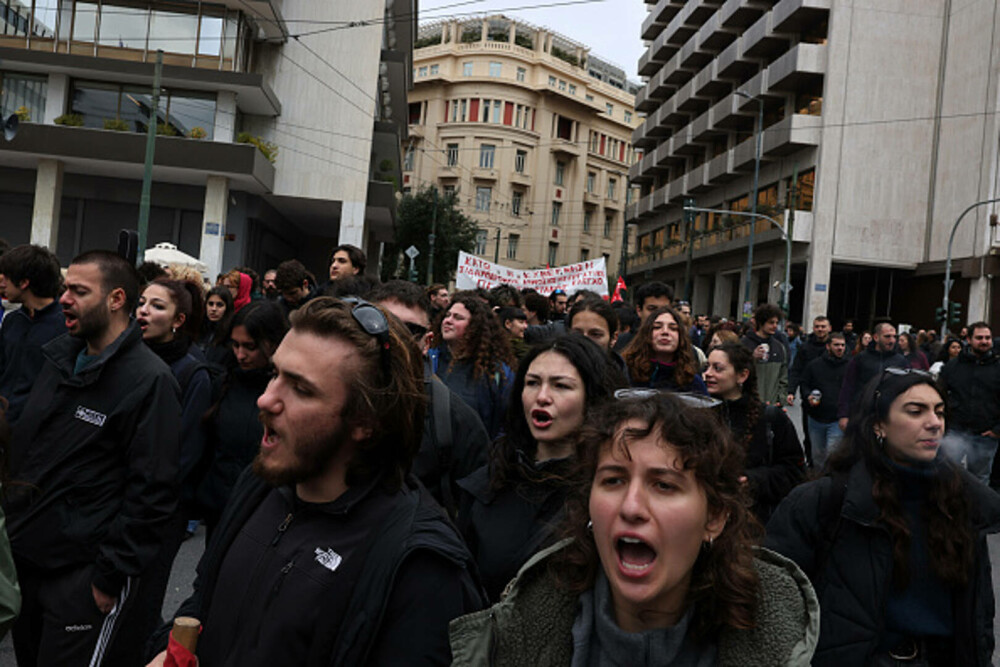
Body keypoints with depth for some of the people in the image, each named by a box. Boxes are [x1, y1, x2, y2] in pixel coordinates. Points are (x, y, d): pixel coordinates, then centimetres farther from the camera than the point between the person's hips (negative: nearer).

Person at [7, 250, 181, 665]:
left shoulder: (149, 380, -18)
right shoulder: (59, 358, 6)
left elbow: (153, 492, -19)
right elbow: (22, 448, 17)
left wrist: (110, 576, -17)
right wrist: (13, 522, 11)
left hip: (82, 576, -8)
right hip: (23, 559, 8)